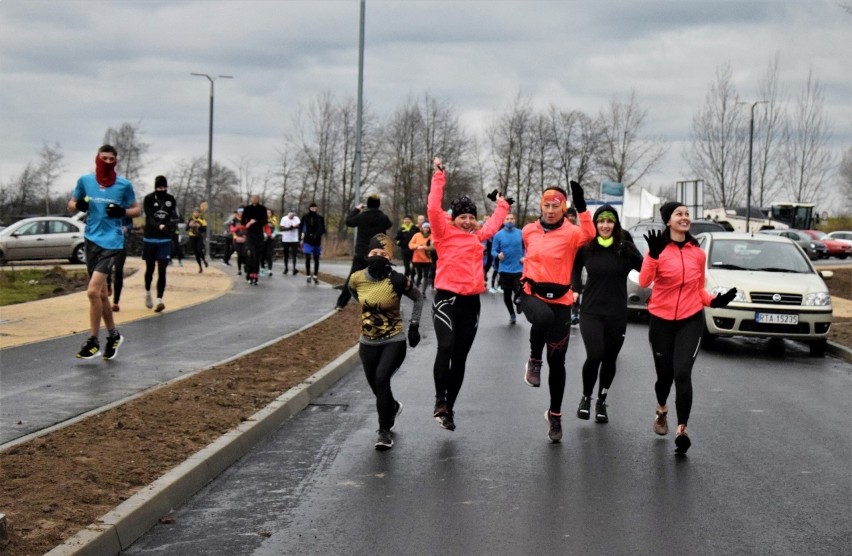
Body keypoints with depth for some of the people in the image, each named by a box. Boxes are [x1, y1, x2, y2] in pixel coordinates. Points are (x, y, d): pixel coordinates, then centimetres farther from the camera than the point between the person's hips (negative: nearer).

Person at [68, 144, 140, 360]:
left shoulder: (124, 185, -1)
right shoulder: (85, 181, 5)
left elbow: (136, 210, 8)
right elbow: (71, 205, 15)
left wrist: (122, 212, -12)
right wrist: (79, 206, -8)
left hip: (111, 242, -4)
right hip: (92, 239, 4)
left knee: (93, 291, -16)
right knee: (101, 293, 12)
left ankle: (93, 341, -5)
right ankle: (113, 335, 29)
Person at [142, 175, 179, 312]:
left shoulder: (171, 200, 2)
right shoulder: (149, 199, -7)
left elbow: (175, 217, 6)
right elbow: (149, 218, -16)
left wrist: (170, 225, -17)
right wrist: (159, 226, -36)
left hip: (165, 240, 1)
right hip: (150, 239, -1)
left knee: (162, 270, -8)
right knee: (150, 269, 13)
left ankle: (159, 300, -13)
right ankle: (147, 292, 37)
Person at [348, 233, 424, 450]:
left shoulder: (397, 280, -18)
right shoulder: (357, 279, -8)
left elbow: (418, 299, 0)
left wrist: (414, 325, -6)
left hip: (394, 342, -4)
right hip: (368, 343, 4)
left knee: (381, 379, -23)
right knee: (376, 386, 14)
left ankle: (385, 431, -10)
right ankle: (393, 408, 50)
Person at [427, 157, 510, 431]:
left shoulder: (478, 236, 15)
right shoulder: (445, 233, -2)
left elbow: (494, 224, 35)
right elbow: (433, 209, -15)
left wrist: (502, 205, 44)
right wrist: (438, 177, -14)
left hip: (471, 301, 6)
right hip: (447, 298, -6)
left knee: (460, 357, 7)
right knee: (446, 346, -25)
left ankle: (449, 408, 16)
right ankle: (439, 400, -14)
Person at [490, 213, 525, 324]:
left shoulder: (520, 233, 1)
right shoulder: (498, 235, -3)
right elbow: (493, 251, -3)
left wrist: (525, 257, -6)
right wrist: (498, 255, -24)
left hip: (518, 269, 0)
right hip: (505, 269, 1)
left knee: (518, 292, -9)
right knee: (507, 294, 9)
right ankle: (512, 314, 28)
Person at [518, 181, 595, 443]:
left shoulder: (570, 232, -7)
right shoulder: (529, 230, 3)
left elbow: (589, 235, -31)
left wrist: (581, 206, -39)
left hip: (560, 300, -1)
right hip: (532, 294, 1)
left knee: (557, 361, 5)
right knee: (543, 317, -38)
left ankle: (555, 414, 22)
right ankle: (534, 361, -12)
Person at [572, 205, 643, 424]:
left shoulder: (625, 248, -4)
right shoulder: (585, 247, -1)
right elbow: (574, 270, 15)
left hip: (617, 315, 1)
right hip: (591, 312, -1)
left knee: (609, 360, 10)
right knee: (594, 355, -18)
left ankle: (601, 402, 32)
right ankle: (585, 397, 7)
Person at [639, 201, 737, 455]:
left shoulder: (698, 253, 5)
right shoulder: (658, 249, -6)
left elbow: (699, 289, 14)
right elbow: (644, 282, -21)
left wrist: (714, 301, -5)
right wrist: (653, 255, -35)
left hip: (690, 320, 1)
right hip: (661, 321, -1)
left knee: (682, 373, -15)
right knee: (665, 374, 10)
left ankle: (682, 430, -13)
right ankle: (661, 411, 42)